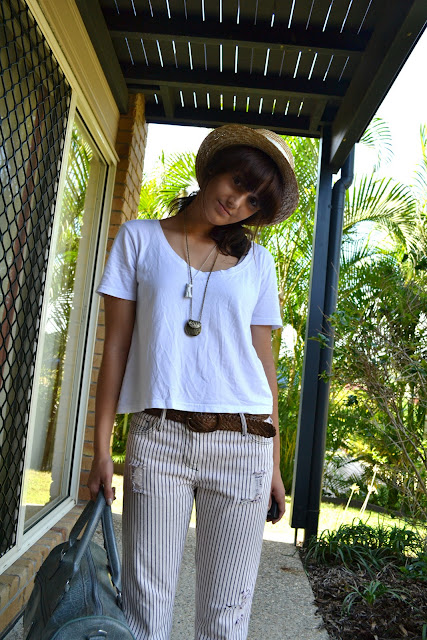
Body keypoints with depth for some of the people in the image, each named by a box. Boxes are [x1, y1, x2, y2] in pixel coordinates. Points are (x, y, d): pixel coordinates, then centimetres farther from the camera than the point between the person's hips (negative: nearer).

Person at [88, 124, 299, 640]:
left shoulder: (256, 262, 12)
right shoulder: (139, 239, 8)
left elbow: (263, 362, 10)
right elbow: (116, 347, 4)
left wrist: (274, 462, 7)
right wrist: (101, 449, 0)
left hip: (241, 443, 2)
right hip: (158, 438, -1)